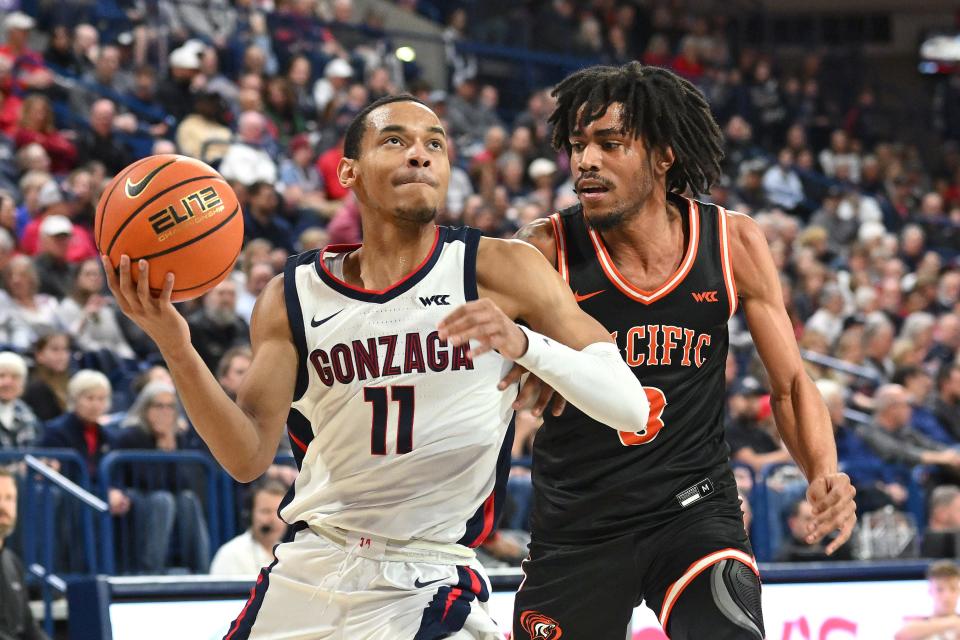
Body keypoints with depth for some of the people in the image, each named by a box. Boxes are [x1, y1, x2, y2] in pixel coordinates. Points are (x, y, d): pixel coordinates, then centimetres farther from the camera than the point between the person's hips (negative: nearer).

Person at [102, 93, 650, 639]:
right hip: (308, 572, 3)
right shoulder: (294, 296, 3)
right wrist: (178, 350, -17)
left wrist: (523, 343, -30)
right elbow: (249, 457, -3)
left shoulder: (496, 270, -7)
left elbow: (631, 409, -12)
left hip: (429, 588, -3)